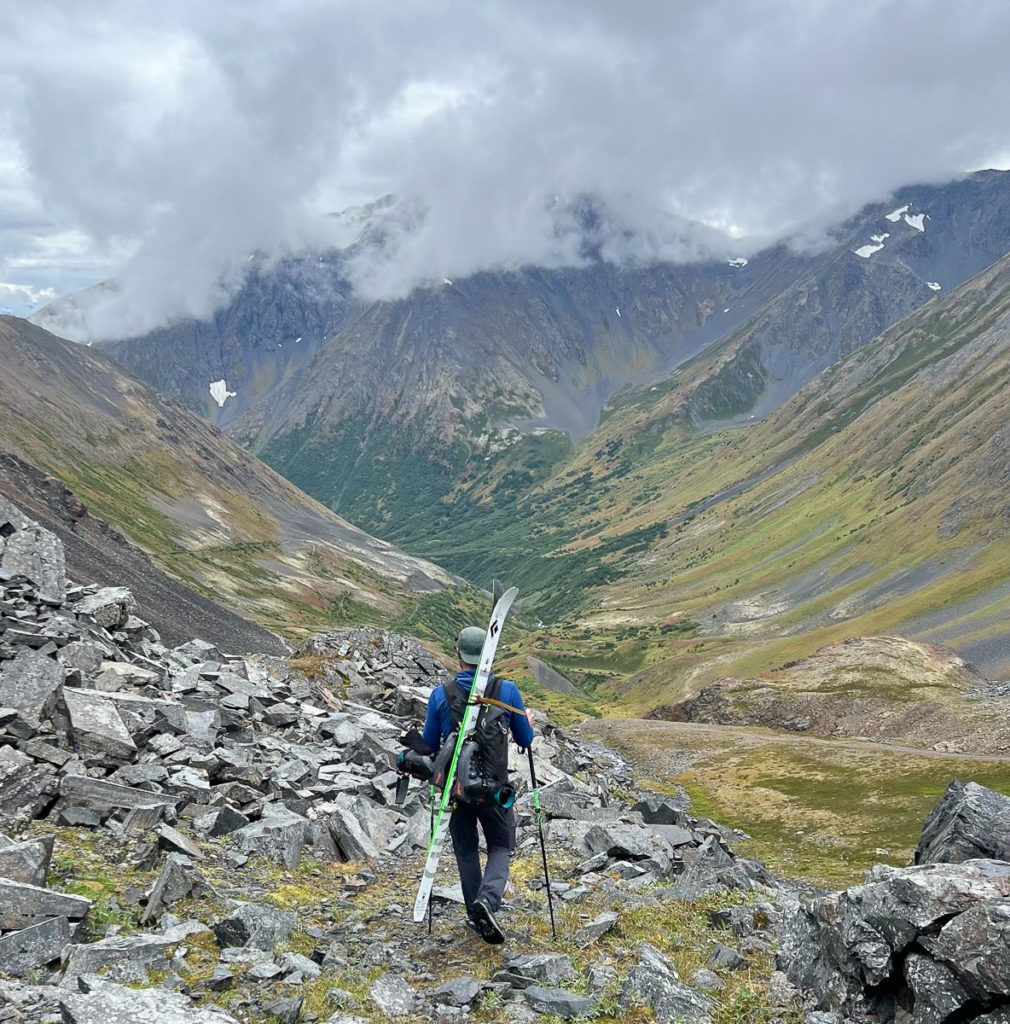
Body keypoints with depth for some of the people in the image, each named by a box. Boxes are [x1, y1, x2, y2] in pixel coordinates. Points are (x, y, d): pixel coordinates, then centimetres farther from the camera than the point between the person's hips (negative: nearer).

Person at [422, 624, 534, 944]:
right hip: (494, 789, -1)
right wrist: (528, 720, 24)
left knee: (466, 852, 18)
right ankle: (487, 900, -11)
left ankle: (477, 916, 21)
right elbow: (525, 740, 2)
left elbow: (429, 745, 2)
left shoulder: (440, 695, -8)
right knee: (501, 848, 14)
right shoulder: (506, 690, -9)